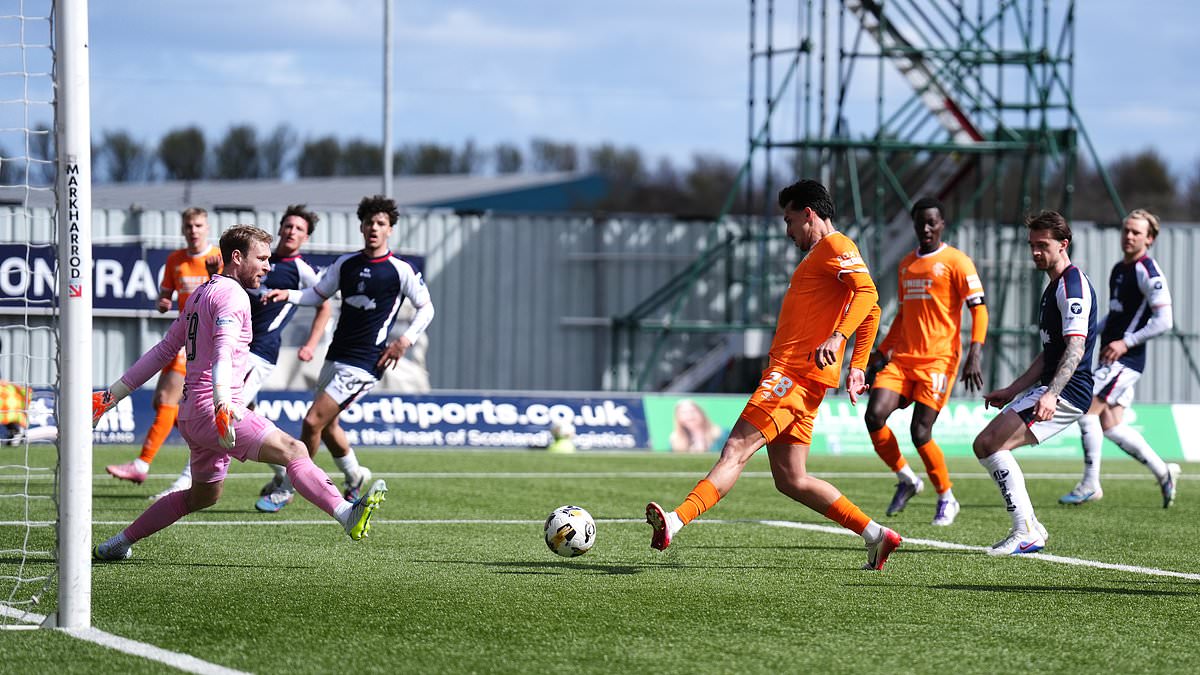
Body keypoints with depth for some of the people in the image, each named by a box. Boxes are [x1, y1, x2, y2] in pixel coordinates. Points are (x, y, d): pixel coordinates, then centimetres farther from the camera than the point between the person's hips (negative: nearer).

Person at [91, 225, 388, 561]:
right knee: (293, 450, -23)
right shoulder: (231, 294, -8)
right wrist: (222, 403, -39)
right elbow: (223, 352, -25)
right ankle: (347, 514, -42)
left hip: (191, 415, 10)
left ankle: (115, 545, 29)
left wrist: (115, 394, 28)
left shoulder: (201, 294, 22)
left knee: (203, 496, 23)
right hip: (212, 408, -10)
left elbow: (163, 350, 26)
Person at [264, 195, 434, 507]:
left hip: (363, 364, -7)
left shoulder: (400, 270, -7)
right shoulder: (346, 263, 8)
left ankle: (286, 486, 0)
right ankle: (355, 475, 42)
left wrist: (405, 340, -12)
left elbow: (426, 308, 1)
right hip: (336, 356, 7)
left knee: (313, 421, -13)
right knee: (326, 424, 17)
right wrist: (288, 294, -2)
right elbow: (319, 294, 16)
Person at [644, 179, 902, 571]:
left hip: (795, 372, -11)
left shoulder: (835, 247, -4)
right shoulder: (823, 253, 27)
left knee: (737, 448, -22)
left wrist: (837, 337, -33)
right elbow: (871, 312, 31)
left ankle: (675, 522, -34)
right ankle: (875, 536, 10)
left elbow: (867, 293, -21)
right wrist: (857, 366, 25)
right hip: (789, 373, 11)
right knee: (790, 480, 8)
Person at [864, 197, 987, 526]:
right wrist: (883, 351, 21)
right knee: (874, 415, -12)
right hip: (903, 357, 6)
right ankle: (906, 479, 9)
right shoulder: (906, 265, 18)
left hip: (938, 360, -6)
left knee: (920, 432, -12)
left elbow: (979, 310, -8)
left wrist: (975, 355, -19)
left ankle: (947, 499, 8)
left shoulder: (956, 262, -3)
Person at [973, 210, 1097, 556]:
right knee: (985, 445, 9)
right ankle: (1030, 528, 9)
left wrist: (1051, 394, -34)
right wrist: (1011, 391, 26)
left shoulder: (1073, 284, -12)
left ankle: (1026, 533, -19)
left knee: (992, 442, -20)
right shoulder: (1053, 288, 21)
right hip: (1051, 390, 11)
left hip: (1067, 391, -11)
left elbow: (1075, 347, -23)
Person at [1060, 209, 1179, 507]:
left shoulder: (1148, 272, -12)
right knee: (1110, 425, 7)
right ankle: (1164, 473, 17)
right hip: (1110, 357, 9)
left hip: (1126, 359, -9)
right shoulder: (1118, 270, 16)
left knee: (1088, 410, -13)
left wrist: (1126, 342, -18)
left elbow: (1163, 321, -17)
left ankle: (1090, 485, -4)